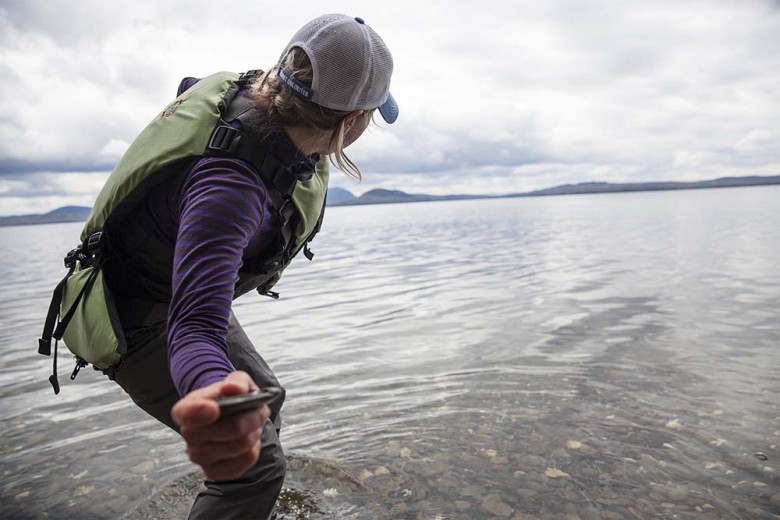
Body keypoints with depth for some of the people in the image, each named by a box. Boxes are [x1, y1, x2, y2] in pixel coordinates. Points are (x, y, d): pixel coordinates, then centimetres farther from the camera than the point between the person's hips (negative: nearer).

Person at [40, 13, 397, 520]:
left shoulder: (250, 89, -16)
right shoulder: (232, 184, -41)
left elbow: (189, 86, 8)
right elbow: (196, 327, -47)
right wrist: (215, 388, -68)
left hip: (182, 287, 9)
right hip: (140, 321, -9)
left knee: (265, 400, 22)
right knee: (256, 463, -12)